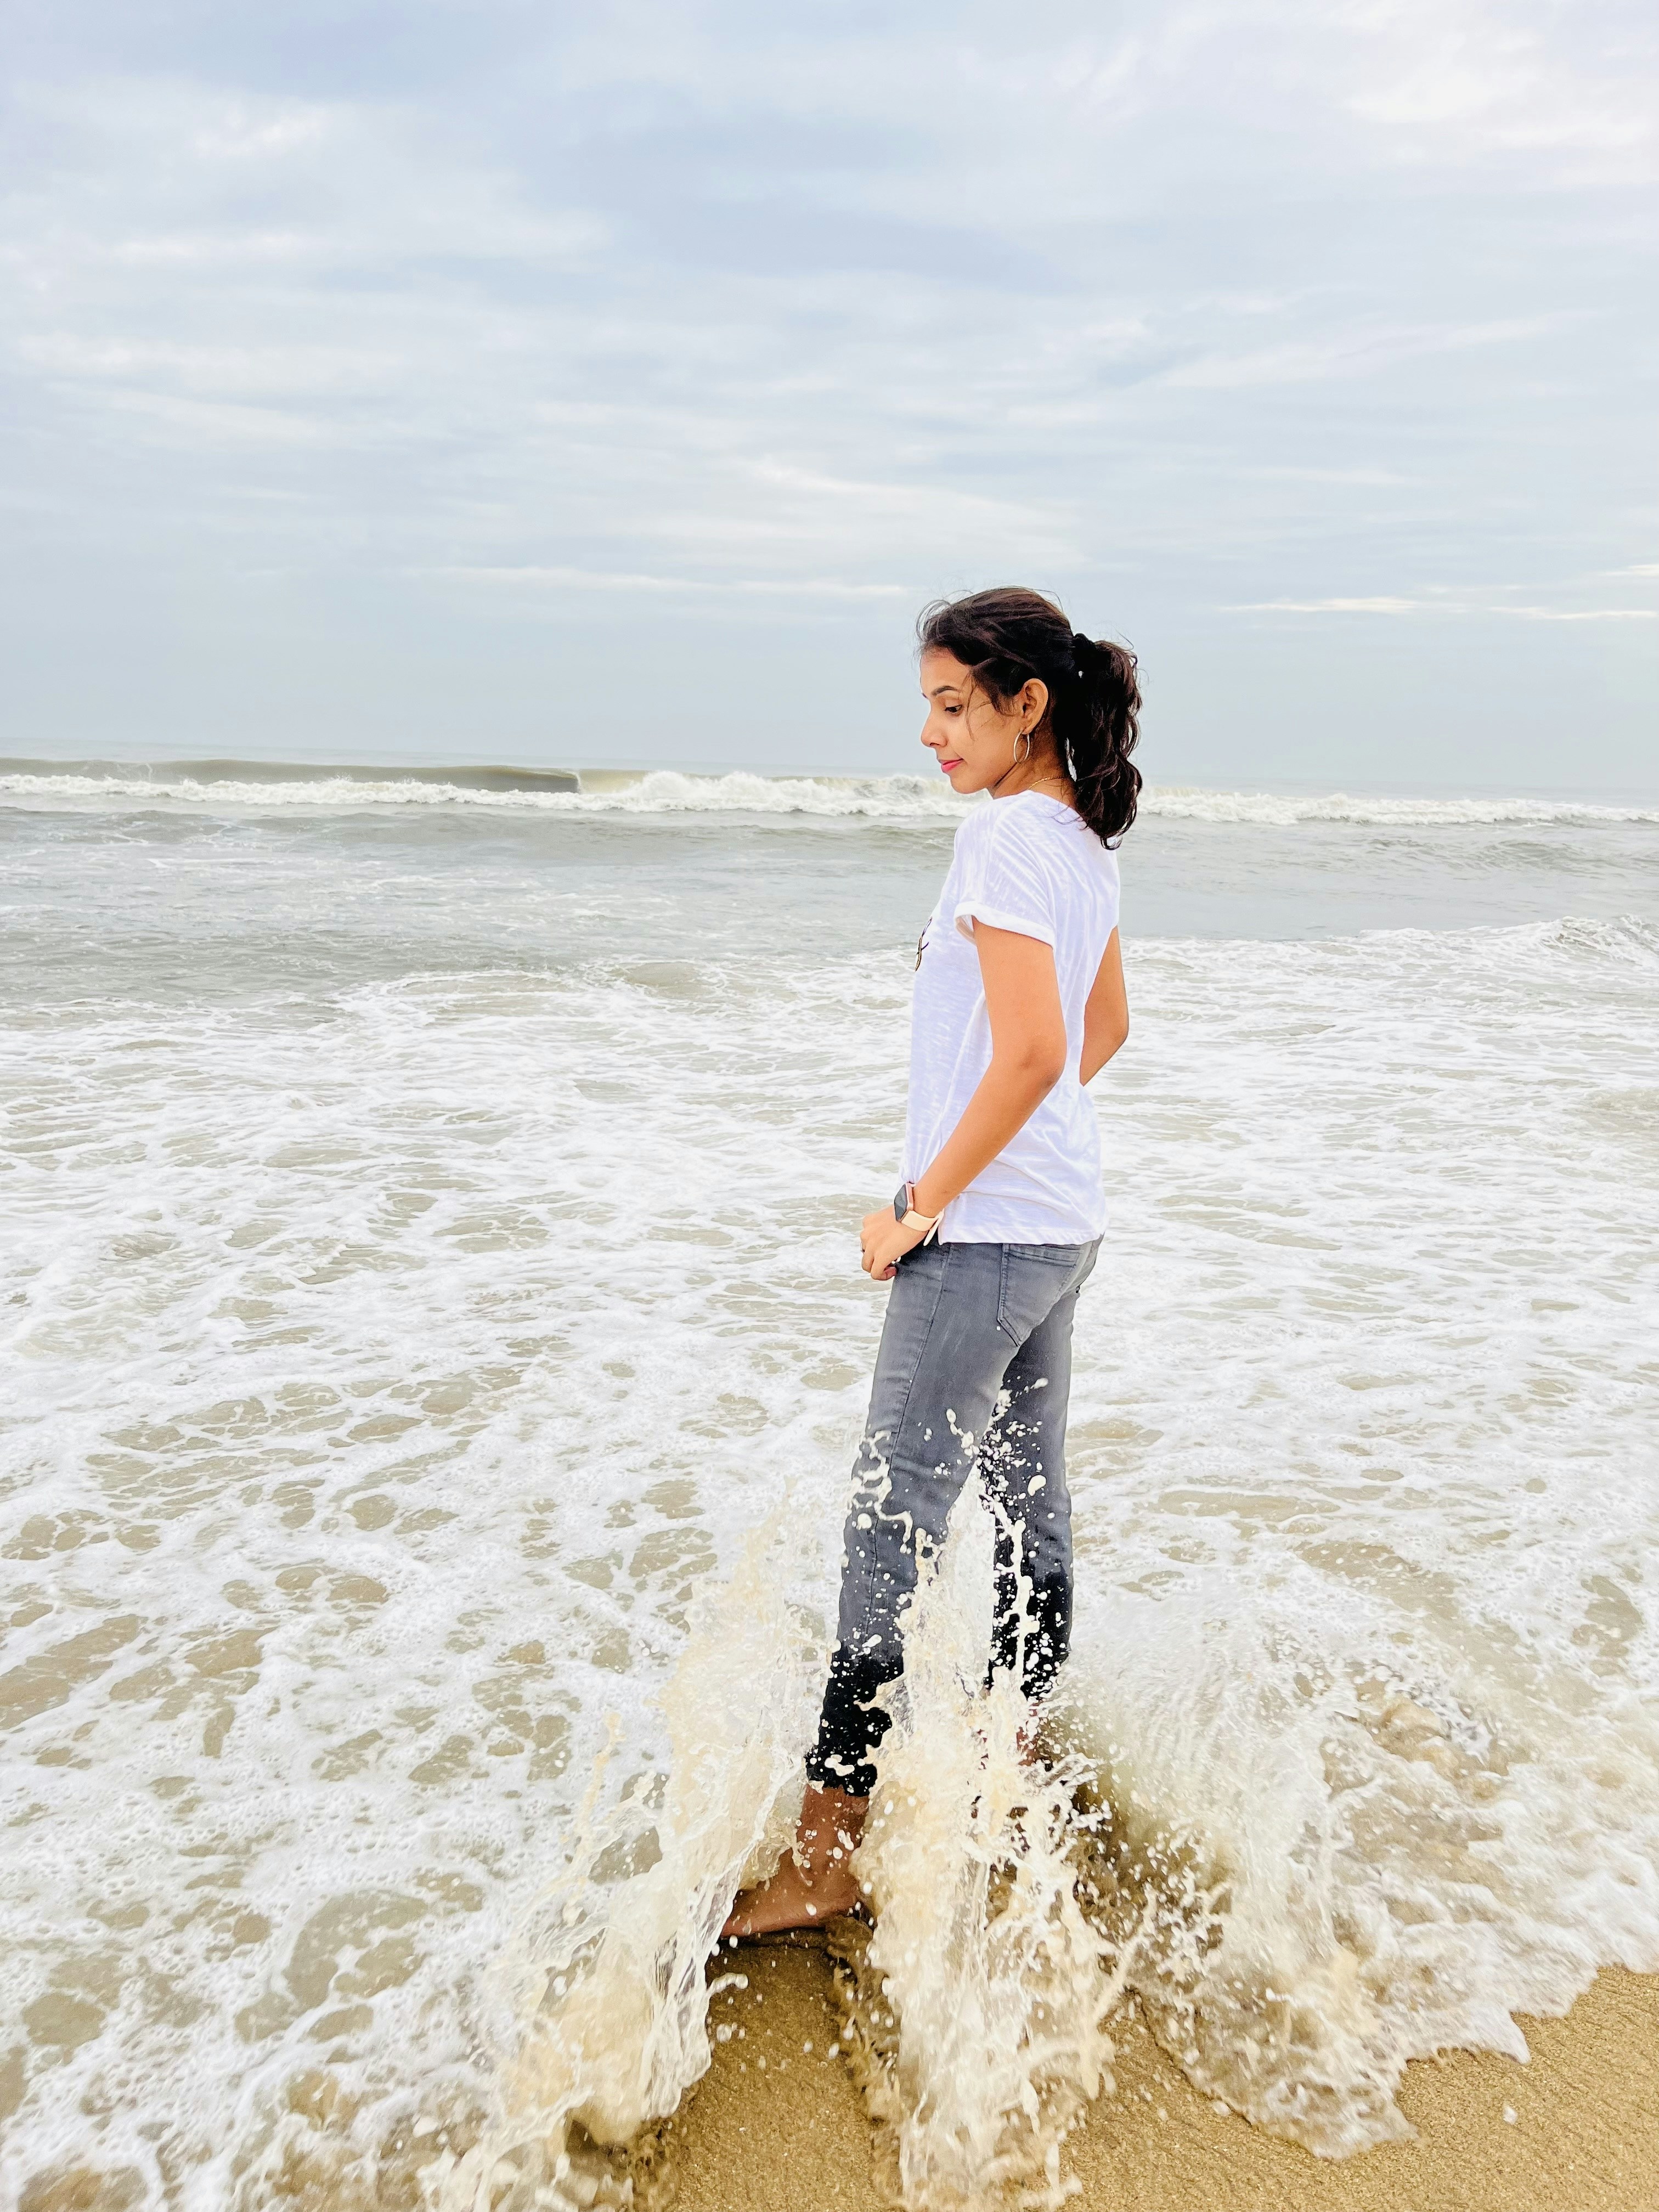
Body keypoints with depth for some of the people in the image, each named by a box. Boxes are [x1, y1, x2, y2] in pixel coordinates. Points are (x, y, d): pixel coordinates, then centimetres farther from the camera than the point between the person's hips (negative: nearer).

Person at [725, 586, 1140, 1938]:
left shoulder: (1006, 834, -17)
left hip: (986, 1229, -10)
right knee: (1031, 1500, 18)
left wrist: (919, 1209, -17)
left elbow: (1028, 1056, -26)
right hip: (1063, 1219, 10)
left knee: (893, 1523, -3)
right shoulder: (1084, 839, 11)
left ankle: (829, 1850, 7)